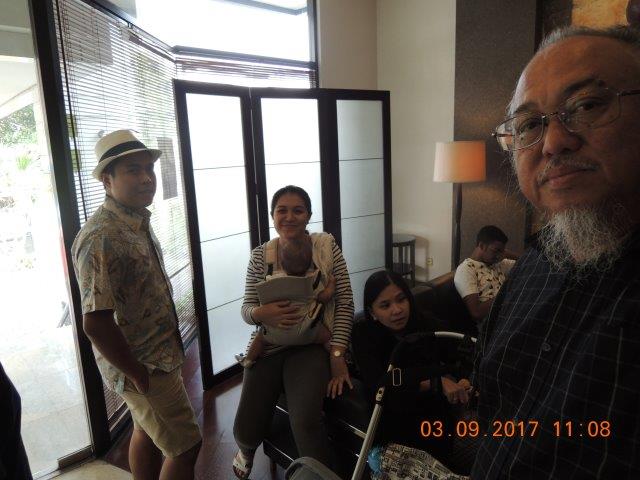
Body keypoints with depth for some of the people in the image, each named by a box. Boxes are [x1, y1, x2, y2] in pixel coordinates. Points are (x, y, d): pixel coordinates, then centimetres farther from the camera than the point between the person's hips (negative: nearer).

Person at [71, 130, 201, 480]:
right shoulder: (101, 238, -26)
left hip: (156, 355, 9)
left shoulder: (138, 222, 4)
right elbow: (95, 323, -28)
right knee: (185, 447, 4)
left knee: (147, 432, 24)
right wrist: (139, 375, -18)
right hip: (144, 367, -9)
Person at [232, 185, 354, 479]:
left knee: (305, 422, -27)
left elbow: (345, 303, -5)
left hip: (311, 346, -2)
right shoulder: (260, 255, 1)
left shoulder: (326, 246, -3)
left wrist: (337, 355, -13)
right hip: (268, 347, 2)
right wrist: (261, 313, -22)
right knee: (245, 431, -3)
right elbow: (246, 309, 3)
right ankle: (247, 449, 38)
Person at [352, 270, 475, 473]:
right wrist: (437, 383, -30)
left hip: (432, 408, 4)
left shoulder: (421, 324, 0)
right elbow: (378, 386, -24)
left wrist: (454, 384, -33)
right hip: (395, 420, -4)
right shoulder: (363, 335, -12)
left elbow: (438, 368, -10)